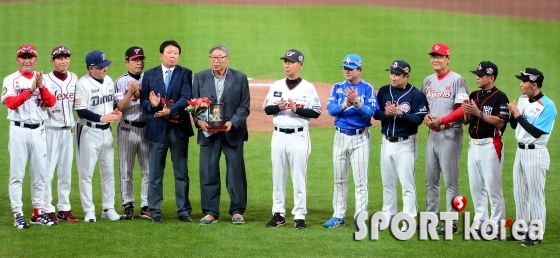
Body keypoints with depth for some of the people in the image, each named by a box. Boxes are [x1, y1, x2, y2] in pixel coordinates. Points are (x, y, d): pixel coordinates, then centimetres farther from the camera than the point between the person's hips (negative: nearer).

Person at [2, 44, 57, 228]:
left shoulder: (43, 80, 9)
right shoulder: (11, 80, -2)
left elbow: (51, 102, -2)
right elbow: (10, 103, -16)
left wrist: (41, 87, -17)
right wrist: (30, 90, -23)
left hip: (39, 131, 4)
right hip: (19, 130, -4)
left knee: (40, 173, 9)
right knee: (17, 173, -4)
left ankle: (38, 212, 17)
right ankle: (18, 214, -1)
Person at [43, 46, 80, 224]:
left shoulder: (74, 79, 8)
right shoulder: (46, 80, -11)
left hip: (68, 130, 6)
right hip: (51, 129, -6)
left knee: (66, 171, 12)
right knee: (47, 171, -4)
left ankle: (64, 208, 20)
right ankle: (47, 209, 2)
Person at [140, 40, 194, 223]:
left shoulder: (185, 74, 2)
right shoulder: (149, 75, 7)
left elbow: (186, 97, -12)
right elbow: (143, 100, 4)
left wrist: (170, 110, -26)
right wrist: (152, 104, -19)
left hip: (179, 127, -1)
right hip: (156, 128, 1)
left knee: (181, 172, 6)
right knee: (155, 173, 4)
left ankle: (184, 211, 12)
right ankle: (155, 211, 9)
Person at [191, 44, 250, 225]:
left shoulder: (240, 78, 2)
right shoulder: (200, 77, 6)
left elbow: (244, 106, -1)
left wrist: (232, 123, -15)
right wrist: (199, 120, -12)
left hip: (233, 132, -1)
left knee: (236, 172, 2)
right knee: (208, 173, 1)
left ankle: (237, 211, 12)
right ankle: (210, 212, 9)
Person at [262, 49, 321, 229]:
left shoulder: (308, 87, -2)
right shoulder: (276, 86, 9)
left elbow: (316, 112, -6)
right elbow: (266, 109, 8)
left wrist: (297, 109, -18)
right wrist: (278, 107, -12)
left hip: (299, 136, -4)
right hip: (279, 135, 4)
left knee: (299, 177, -1)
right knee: (278, 176, 8)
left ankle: (299, 216, 3)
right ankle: (278, 214, 14)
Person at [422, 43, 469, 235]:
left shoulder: (456, 80, -7)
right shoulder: (428, 81, 14)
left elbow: (463, 109, -14)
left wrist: (442, 120, -22)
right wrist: (425, 117, -3)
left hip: (450, 134, -7)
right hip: (432, 133, 7)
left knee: (450, 179, -5)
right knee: (430, 179, 12)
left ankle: (451, 222, -3)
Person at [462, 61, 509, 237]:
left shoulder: (500, 97, -10)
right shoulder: (474, 96, 12)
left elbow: (500, 122, -19)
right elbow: (466, 121, 14)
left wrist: (479, 113, -21)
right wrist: (467, 113, -7)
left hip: (490, 145, -8)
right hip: (473, 144, 8)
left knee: (493, 186, -5)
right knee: (475, 186, 12)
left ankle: (496, 226, 0)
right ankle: (480, 222, 20)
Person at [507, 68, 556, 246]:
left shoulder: (547, 106, -18)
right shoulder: (523, 99, 7)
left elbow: (536, 132, -23)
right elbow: (514, 126, 12)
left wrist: (519, 115, -21)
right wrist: (512, 114, -8)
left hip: (536, 154, -8)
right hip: (520, 151, 8)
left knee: (535, 196, -2)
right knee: (519, 194, 16)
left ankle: (536, 235, 5)